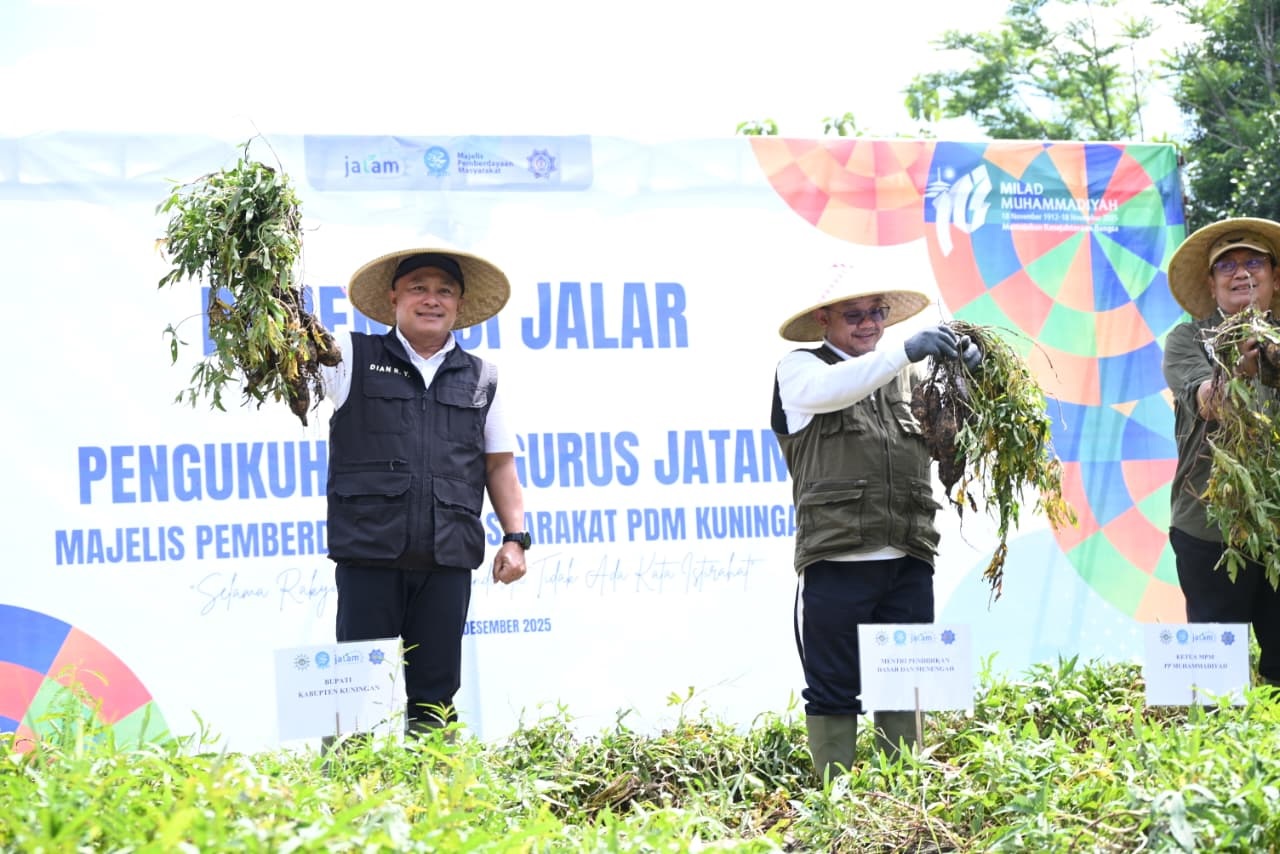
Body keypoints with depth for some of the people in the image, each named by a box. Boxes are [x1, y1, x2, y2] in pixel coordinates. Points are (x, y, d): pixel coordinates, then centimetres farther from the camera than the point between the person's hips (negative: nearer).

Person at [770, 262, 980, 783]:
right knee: (834, 691, 1)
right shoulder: (800, 368, 5)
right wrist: (903, 352, -28)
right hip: (836, 559, -4)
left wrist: (965, 376, -8)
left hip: (909, 560, 4)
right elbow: (827, 390, -18)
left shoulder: (908, 374, 18)